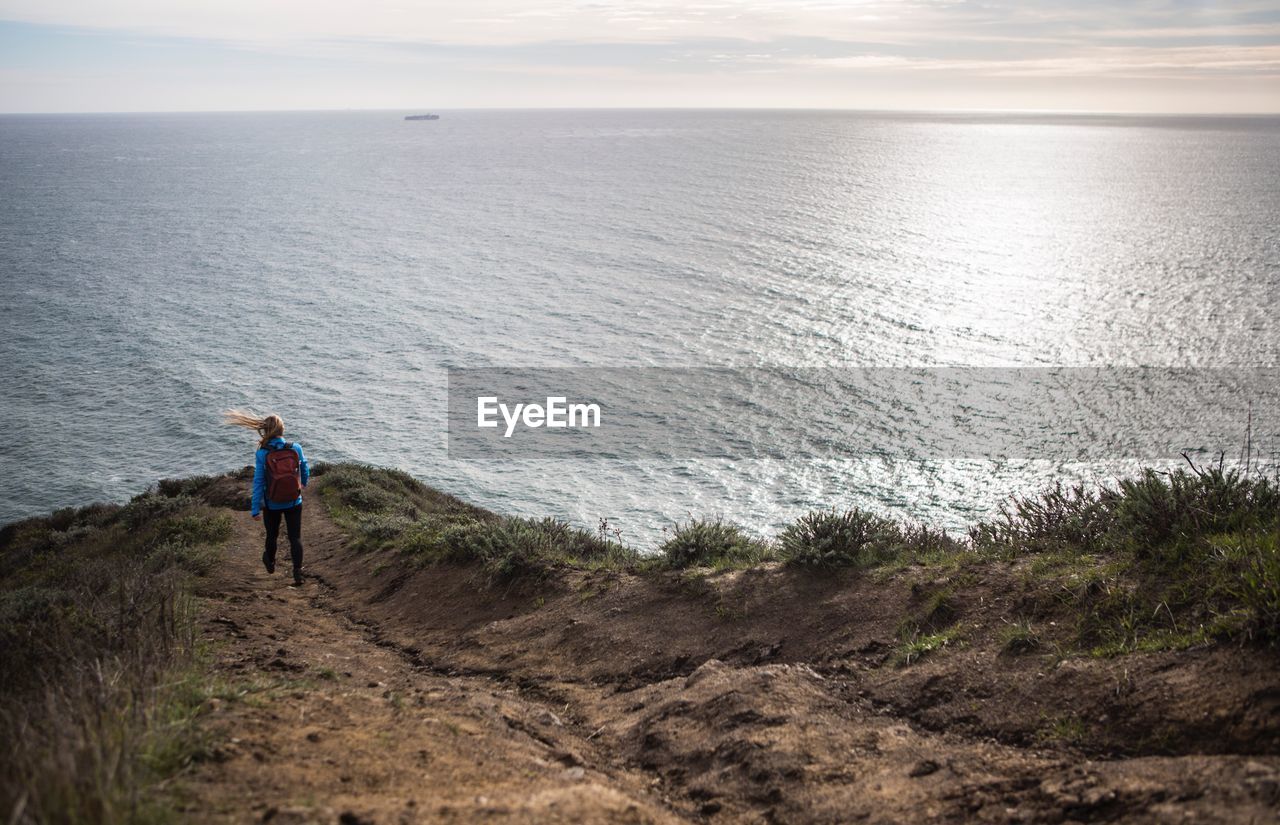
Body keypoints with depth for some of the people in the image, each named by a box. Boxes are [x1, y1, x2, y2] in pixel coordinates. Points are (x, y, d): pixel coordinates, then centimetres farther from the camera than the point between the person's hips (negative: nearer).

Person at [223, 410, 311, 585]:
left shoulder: (262, 454, -17)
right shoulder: (296, 448, -12)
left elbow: (258, 483, -14)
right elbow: (305, 471, 4)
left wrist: (255, 509, -7)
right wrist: (304, 482, 28)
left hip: (271, 506, 0)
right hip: (294, 503, 0)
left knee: (272, 535, 23)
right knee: (295, 538, 8)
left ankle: (270, 562, 48)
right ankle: (298, 572, 0)